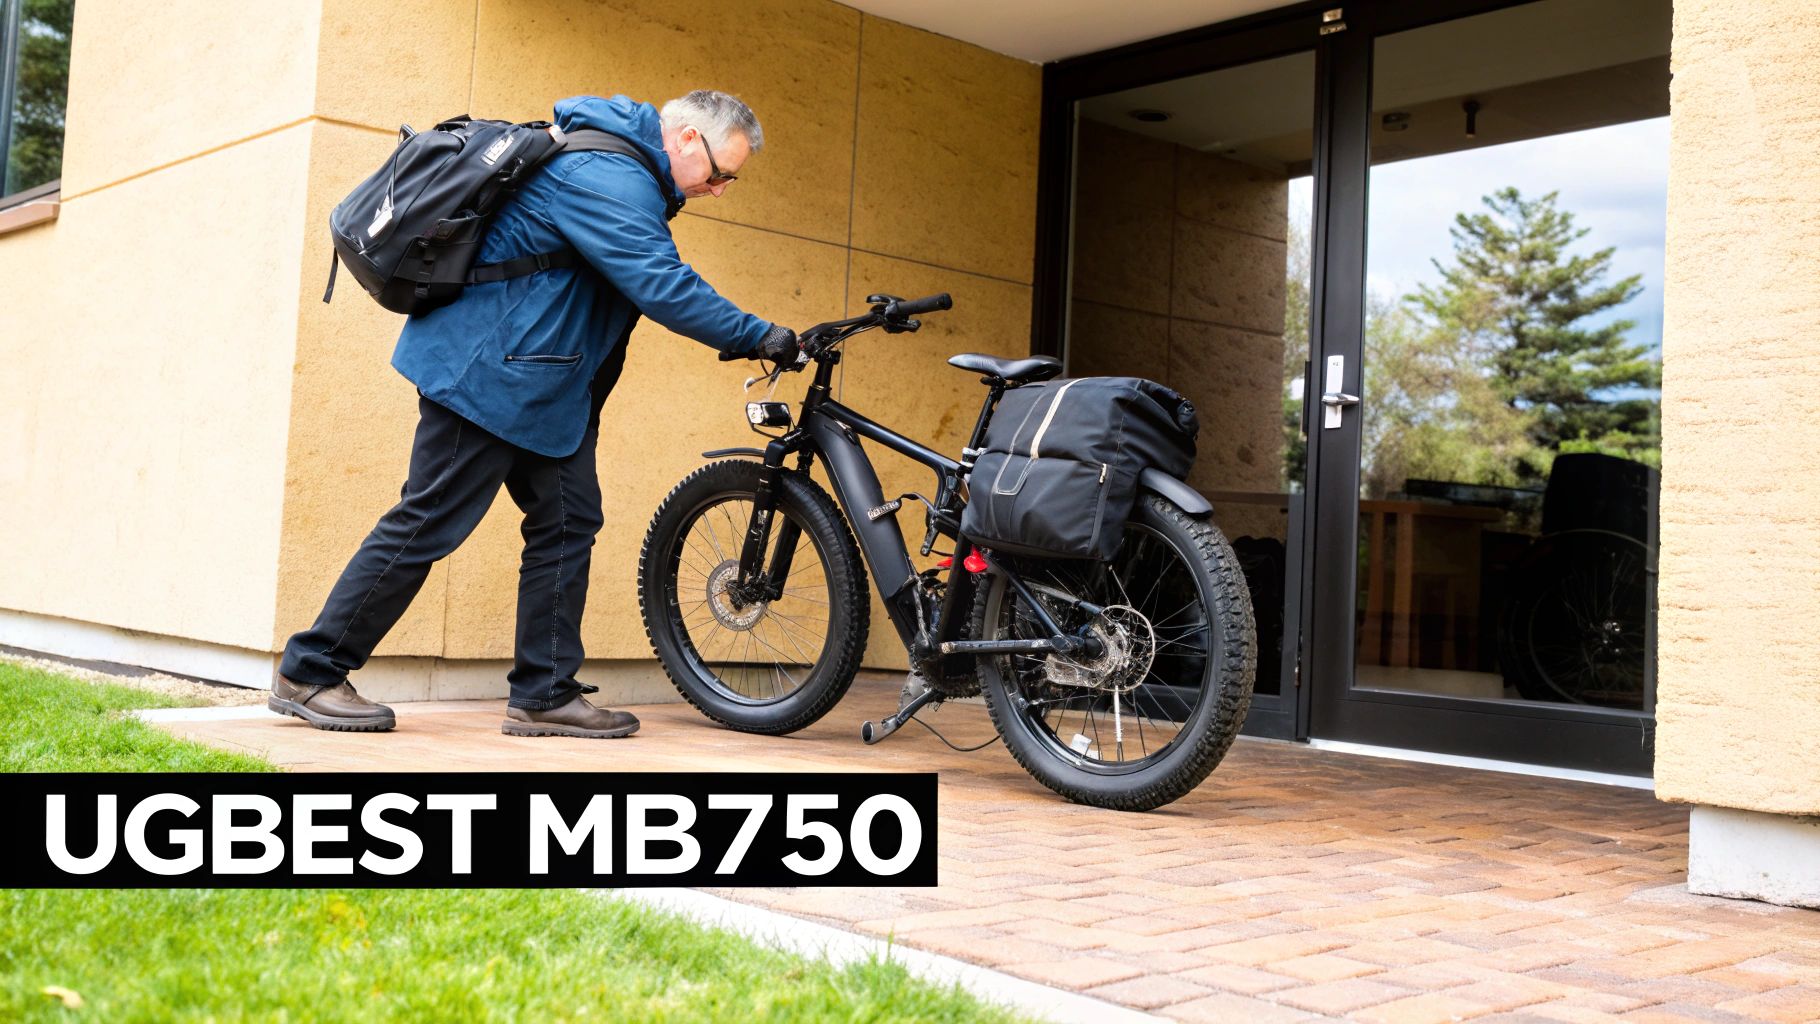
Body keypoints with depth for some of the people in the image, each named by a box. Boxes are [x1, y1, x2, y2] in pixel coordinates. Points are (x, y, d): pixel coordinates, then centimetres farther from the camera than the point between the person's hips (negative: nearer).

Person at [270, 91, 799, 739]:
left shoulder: (619, 169, 15)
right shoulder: (607, 176, -19)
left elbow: (646, 280, 20)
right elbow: (662, 285, -25)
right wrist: (756, 337, -18)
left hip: (540, 382, 11)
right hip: (487, 370, -11)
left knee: (568, 521, 6)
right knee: (430, 522, -5)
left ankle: (545, 695, 10)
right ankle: (308, 673, 6)